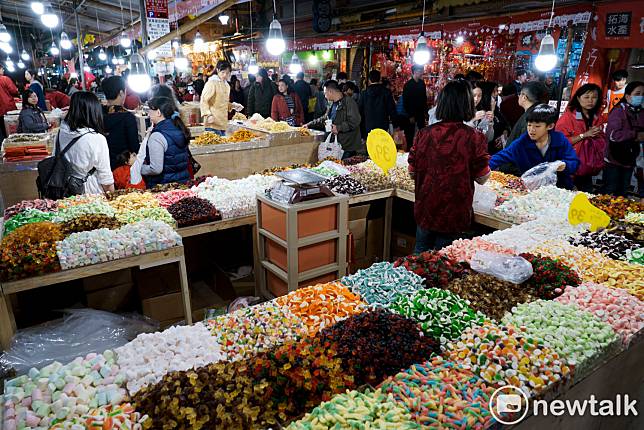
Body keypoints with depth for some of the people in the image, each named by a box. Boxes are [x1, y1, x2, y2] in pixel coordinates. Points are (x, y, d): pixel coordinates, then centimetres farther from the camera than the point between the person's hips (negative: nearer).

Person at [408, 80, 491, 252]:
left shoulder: (423, 134, -7)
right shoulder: (474, 138, -15)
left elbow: (412, 172, 1)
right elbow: (482, 178, -7)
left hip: (425, 210, 3)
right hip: (455, 215, -2)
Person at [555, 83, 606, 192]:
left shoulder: (597, 117, 9)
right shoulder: (568, 116, -10)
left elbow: (602, 142, 18)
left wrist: (596, 134, -4)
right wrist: (584, 135, -19)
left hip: (588, 168, 6)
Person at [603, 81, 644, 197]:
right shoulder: (618, 111, -11)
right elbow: (613, 135, -24)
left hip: (629, 160, 6)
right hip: (614, 160, -6)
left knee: (622, 193, 15)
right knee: (610, 192, 2)